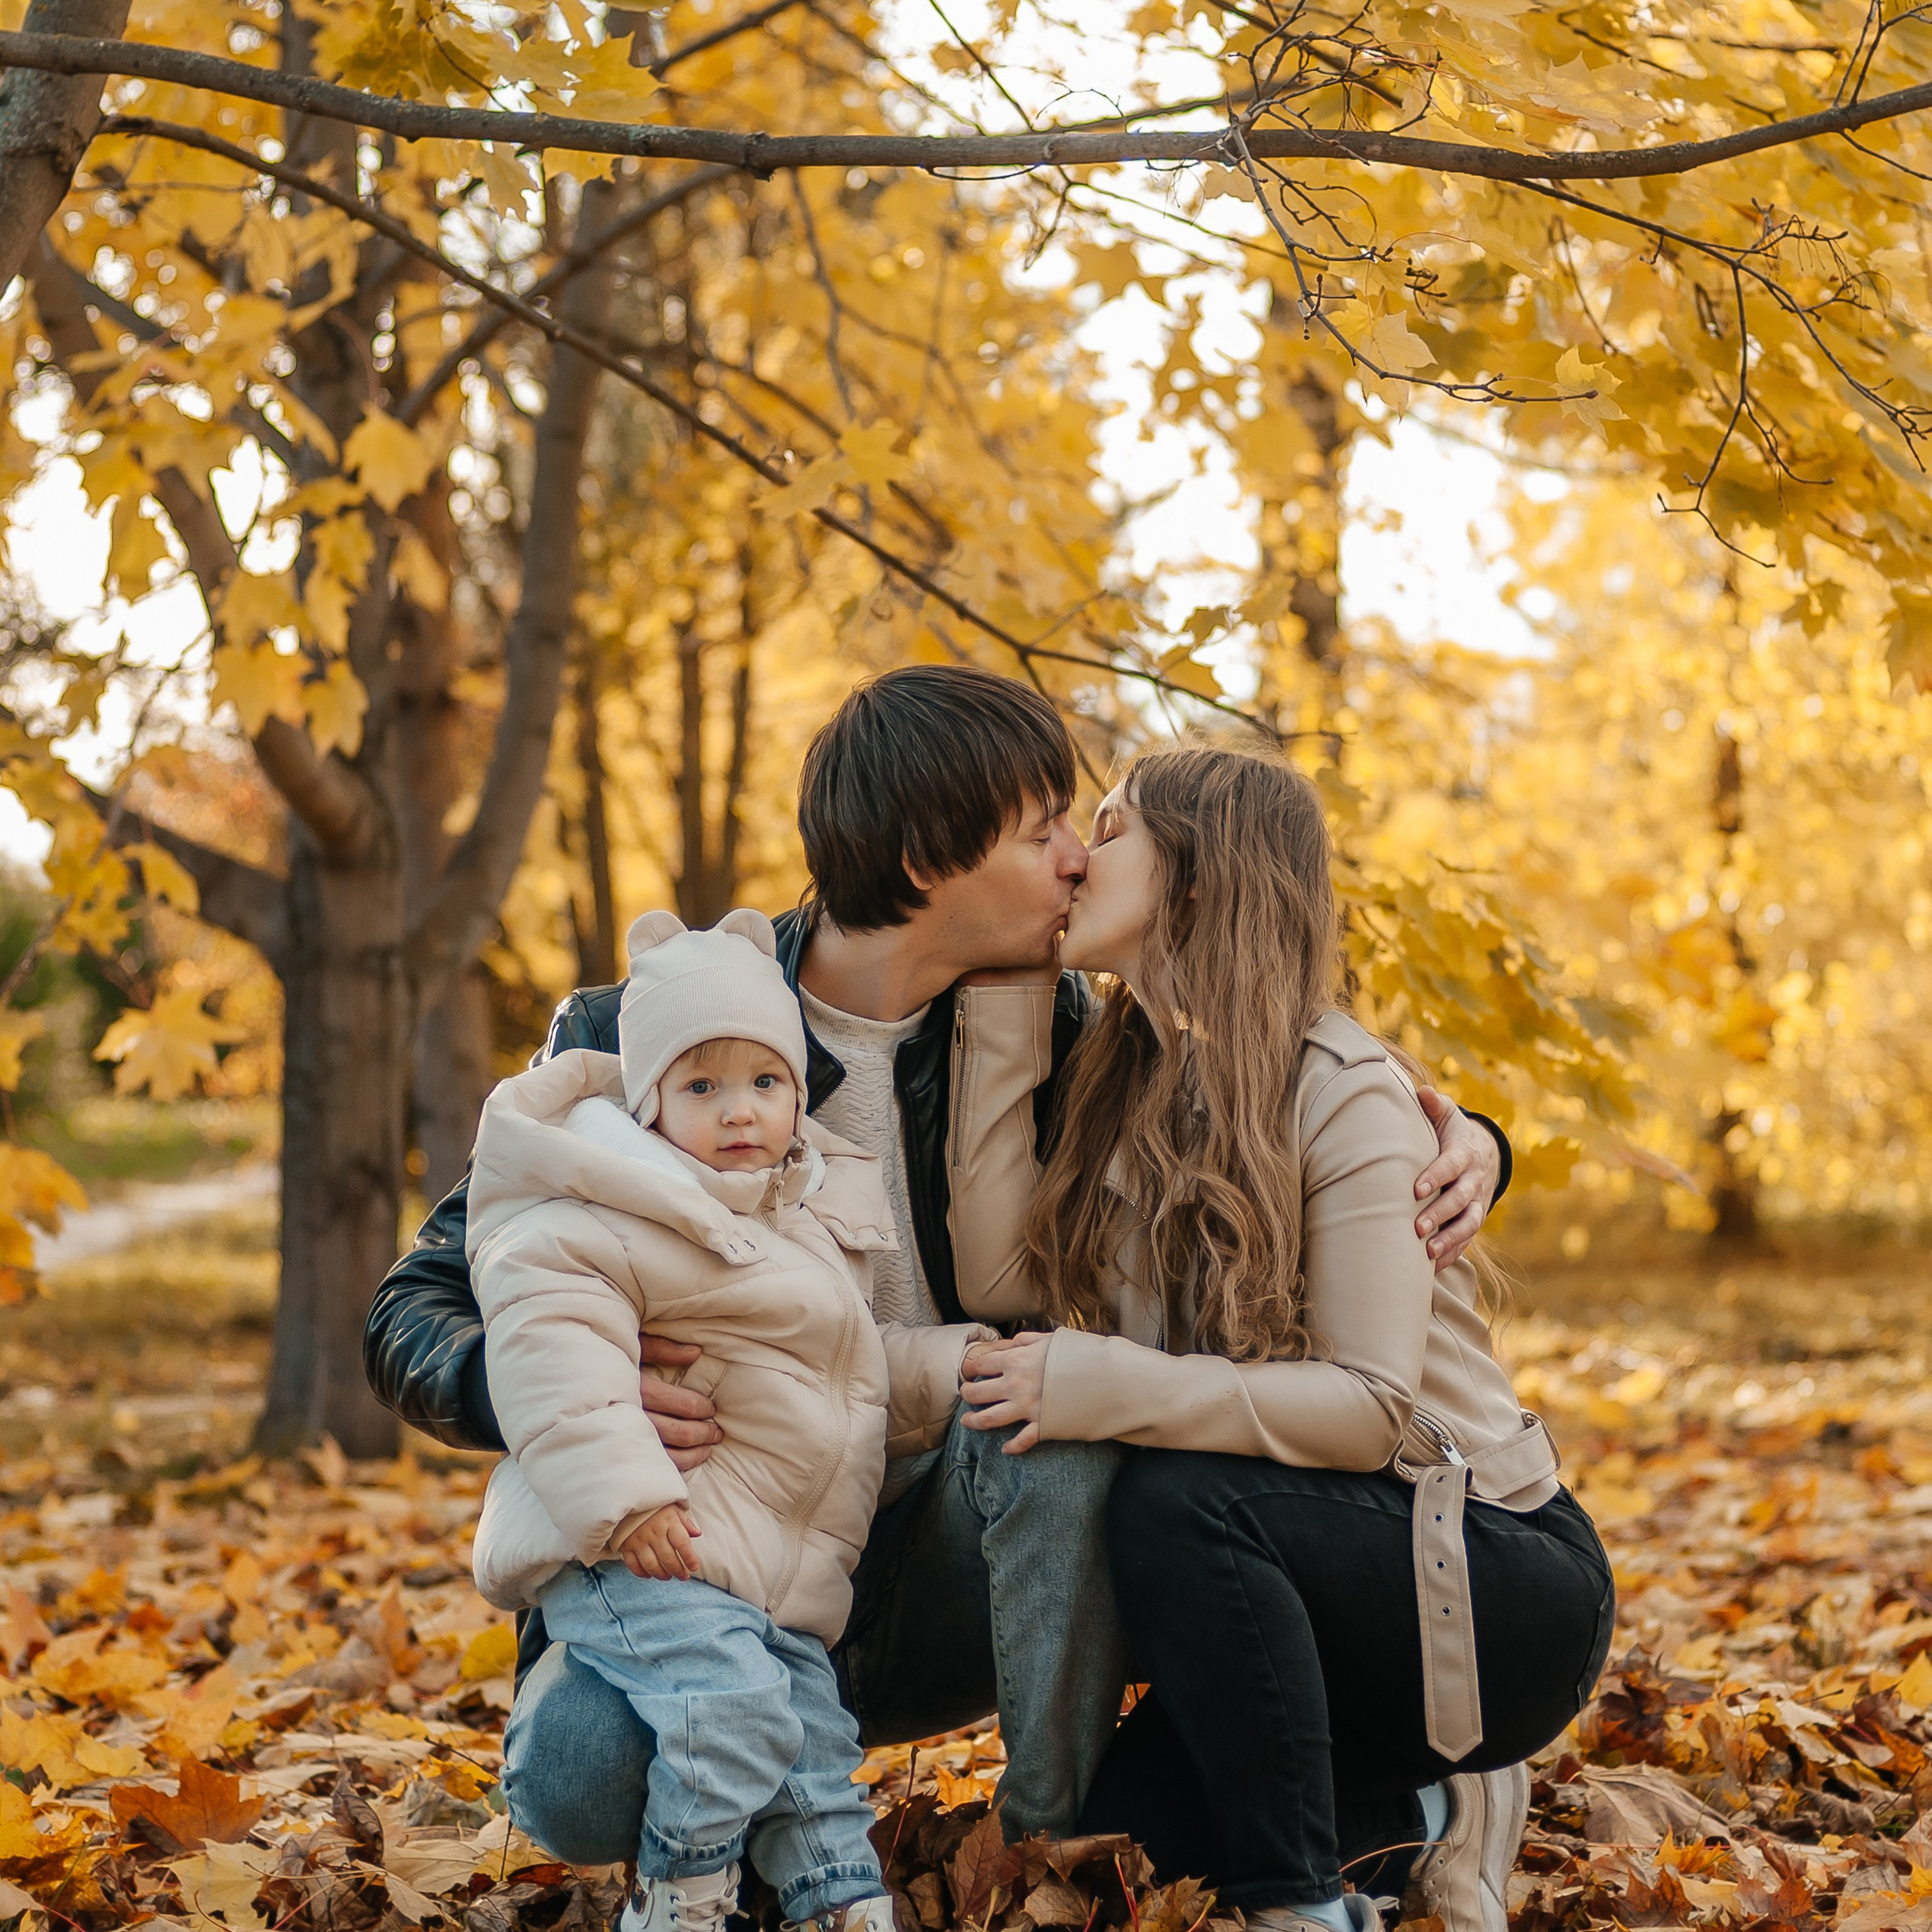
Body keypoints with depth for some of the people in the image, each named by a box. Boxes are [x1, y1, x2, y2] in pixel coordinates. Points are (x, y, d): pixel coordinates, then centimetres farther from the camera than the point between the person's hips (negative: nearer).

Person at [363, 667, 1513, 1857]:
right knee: (580, 1774, -34)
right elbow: (419, 1314, -5)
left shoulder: (1043, 1025, 1)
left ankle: (1069, 1838, -15)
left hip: (946, 1556, 2)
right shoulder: (633, 1043, -8)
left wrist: (1457, 1142, -8)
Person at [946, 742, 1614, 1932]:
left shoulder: (1345, 1092, -17)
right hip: (1333, 1575, 8)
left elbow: (1372, 1407, -25)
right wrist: (1005, 1023, -8)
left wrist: (1107, 1386, -32)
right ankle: (1421, 1811, 13)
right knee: (1116, 1822, -9)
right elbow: (999, 1281, -10)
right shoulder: (1133, 1092, 5)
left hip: (1499, 1576, -7)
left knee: (1177, 1502, -33)